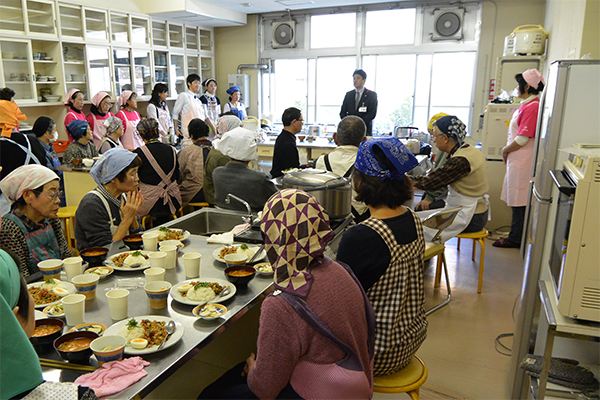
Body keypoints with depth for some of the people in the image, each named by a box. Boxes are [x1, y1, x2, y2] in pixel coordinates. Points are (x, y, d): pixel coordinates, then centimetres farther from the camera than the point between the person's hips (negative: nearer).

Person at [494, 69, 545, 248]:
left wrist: (506, 150, -5)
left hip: (522, 160, -10)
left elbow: (522, 139, -20)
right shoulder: (527, 105, 15)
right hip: (517, 159, 10)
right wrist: (508, 150, 14)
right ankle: (516, 236, 21)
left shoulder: (532, 107, -17)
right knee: (517, 201, 13)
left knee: (518, 201, -2)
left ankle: (515, 239, 6)